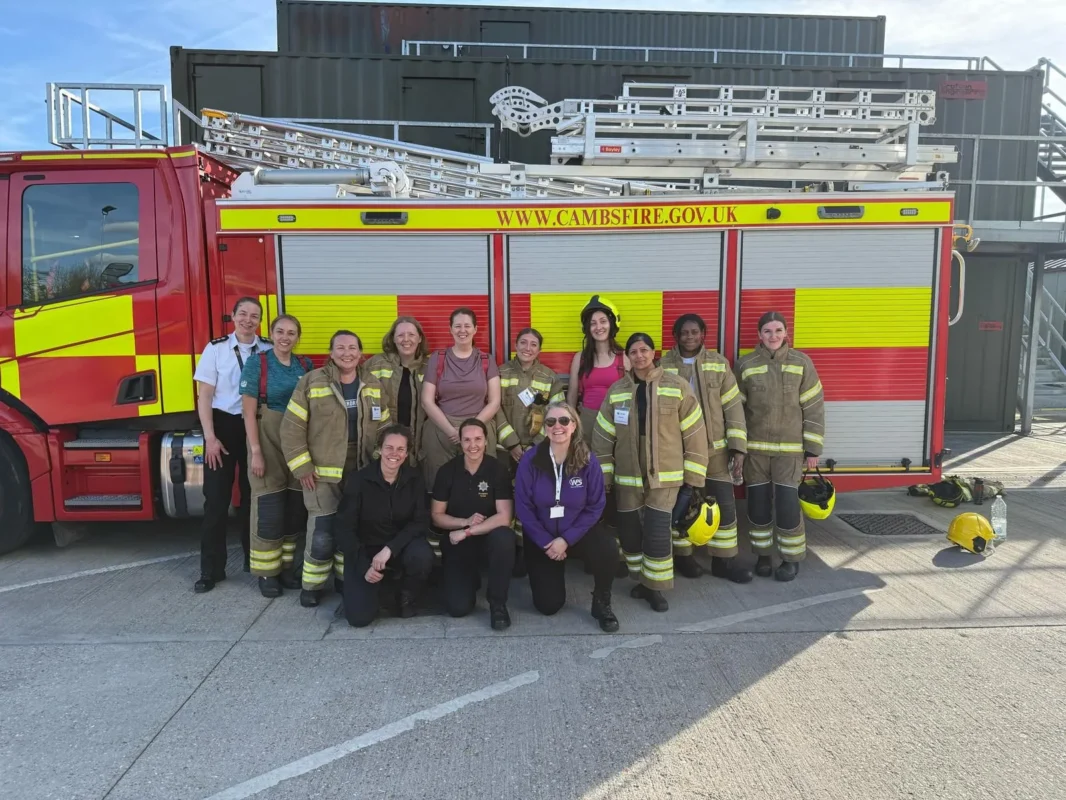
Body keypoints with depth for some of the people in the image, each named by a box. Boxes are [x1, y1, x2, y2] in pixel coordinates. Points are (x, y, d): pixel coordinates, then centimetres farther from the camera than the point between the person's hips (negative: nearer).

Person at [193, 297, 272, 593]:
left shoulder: (269, 351, 1)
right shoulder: (216, 348, -1)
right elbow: (204, 396, -2)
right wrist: (210, 437, -9)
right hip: (223, 424, -1)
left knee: (253, 494, 12)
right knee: (216, 498, 1)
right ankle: (211, 569, 10)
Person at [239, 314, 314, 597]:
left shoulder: (305, 365, 7)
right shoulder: (256, 363, -5)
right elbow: (249, 411, -9)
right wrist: (256, 451, -15)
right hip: (268, 438, -4)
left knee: (295, 505, 8)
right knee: (270, 505, -2)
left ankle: (287, 566, 22)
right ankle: (266, 572, 10)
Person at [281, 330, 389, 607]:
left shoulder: (374, 386, 7)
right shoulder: (311, 382, -6)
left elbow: (384, 427, 12)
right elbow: (292, 427, -6)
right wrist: (302, 467, -10)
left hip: (362, 474, 4)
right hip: (322, 474, -3)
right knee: (322, 533, -5)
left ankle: (346, 578, 29)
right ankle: (312, 585, 16)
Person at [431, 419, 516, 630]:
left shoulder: (498, 470, -12)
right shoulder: (447, 471, -6)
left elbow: (504, 518, -19)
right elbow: (436, 516, -1)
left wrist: (466, 532, -22)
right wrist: (465, 522, -18)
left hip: (488, 537, -1)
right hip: (457, 543, 1)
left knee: (504, 537, -38)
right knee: (458, 608, -15)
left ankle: (497, 602, -15)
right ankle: (470, 579, 23)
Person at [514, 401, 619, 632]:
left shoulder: (588, 461, -15)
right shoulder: (530, 459, -16)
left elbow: (594, 507, -11)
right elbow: (523, 507, -11)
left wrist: (566, 539, -18)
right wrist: (546, 542, -15)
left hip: (577, 531, 0)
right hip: (541, 537, 0)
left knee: (607, 549, -32)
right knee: (548, 605, -3)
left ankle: (601, 602, -3)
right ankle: (551, 574, 33)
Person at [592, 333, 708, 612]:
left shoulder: (678, 387, -5)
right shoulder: (616, 391, 2)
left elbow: (694, 434, -3)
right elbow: (602, 436, 5)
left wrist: (693, 478, -4)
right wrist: (603, 476, 2)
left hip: (665, 477, -3)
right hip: (627, 477, 3)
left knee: (657, 533, -7)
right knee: (629, 532, 9)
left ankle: (654, 587, 13)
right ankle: (643, 580, 31)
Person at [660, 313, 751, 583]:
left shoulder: (719, 364, 1)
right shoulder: (664, 366, -2)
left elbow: (733, 406, 1)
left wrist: (738, 446, -4)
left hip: (715, 448, 1)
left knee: (724, 505, 5)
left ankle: (724, 560, 21)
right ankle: (682, 555, 28)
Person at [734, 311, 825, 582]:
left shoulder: (801, 363, -1)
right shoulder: (745, 365, 0)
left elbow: (814, 407, 0)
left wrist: (813, 448, -3)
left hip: (790, 448, -1)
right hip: (755, 447, 1)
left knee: (788, 504, -1)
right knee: (758, 504, 7)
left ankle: (792, 558, 18)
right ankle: (763, 555, 25)